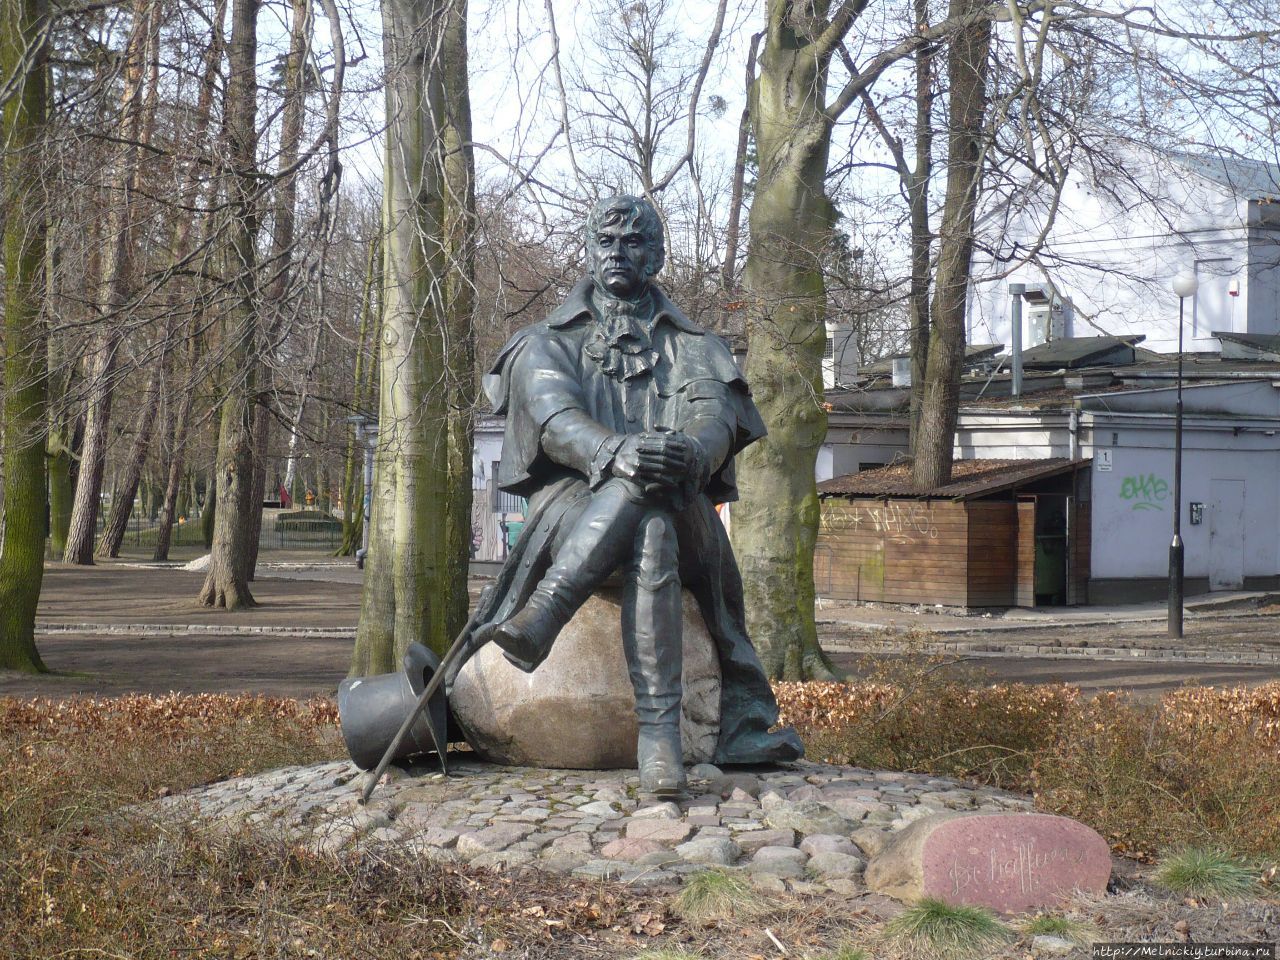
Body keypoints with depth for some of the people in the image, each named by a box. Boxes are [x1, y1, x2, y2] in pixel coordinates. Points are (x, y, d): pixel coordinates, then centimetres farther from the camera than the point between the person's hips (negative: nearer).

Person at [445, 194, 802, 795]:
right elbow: (553, 418, -6)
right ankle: (658, 734, -45)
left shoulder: (692, 347, 22)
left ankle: (534, 625, -45)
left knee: (642, 490, -38)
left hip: (678, 504, 1)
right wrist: (613, 451, -31)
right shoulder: (551, 341, 18)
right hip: (572, 497, -1)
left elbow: (714, 420, -1)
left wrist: (690, 452, -29)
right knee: (650, 536, -38)